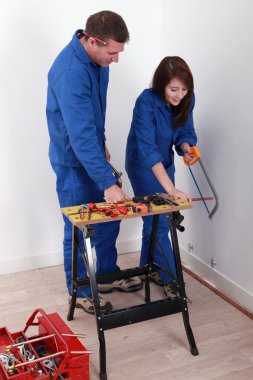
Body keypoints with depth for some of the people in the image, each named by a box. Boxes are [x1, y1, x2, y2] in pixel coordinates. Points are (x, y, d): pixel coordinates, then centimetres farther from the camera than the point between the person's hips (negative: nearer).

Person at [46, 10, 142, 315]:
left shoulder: (96, 58, -3)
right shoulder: (70, 73, -31)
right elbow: (81, 136, -34)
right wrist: (108, 183, -33)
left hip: (92, 151, 8)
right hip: (73, 161, -8)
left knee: (109, 217, 17)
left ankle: (107, 275, 36)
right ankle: (80, 292, 24)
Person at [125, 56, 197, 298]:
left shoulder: (186, 100, -13)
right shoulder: (146, 102, -31)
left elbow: (185, 132, 0)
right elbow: (147, 149, -40)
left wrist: (186, 148, -25)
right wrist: (171, 188, -47)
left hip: (165, 164, 6)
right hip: (143, 166, -6)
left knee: (154, 221, 15)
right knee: (159, 223, -7)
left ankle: (147, 268, 33)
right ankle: (169, 279, 7)